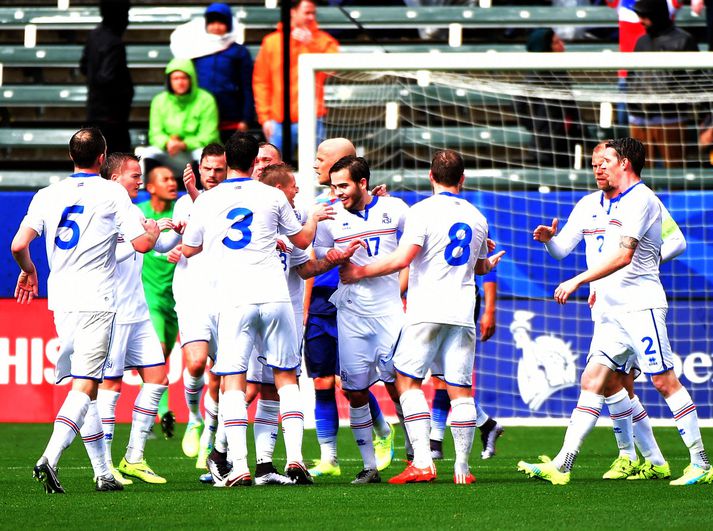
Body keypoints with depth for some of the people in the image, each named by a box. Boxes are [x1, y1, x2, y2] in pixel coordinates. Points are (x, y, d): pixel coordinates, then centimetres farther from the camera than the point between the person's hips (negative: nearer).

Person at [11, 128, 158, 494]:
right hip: (95, 300, -5)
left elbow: (18, 245, -1)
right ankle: (49, 459, -26)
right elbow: (142, 244, -6)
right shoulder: (112, 193, -3)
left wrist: (27, 270, 20)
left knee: (84, 385, 13)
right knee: (84, 387, -8)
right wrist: (154, 229, 17)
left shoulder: (48, 195, 7)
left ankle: (103, 473, 15)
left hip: (60, 299, 5)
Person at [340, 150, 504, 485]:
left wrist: (359, 272, -3)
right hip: (462, 312, 5)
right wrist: (491, 262, 52)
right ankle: (462, 468, 4)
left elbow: (402, 259, -15)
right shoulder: (477, 217, 13)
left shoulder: (423, 211, -6)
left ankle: (422, 461, -11)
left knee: (407, 379, 1)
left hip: (427, 310, -5)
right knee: (461, 389, 5)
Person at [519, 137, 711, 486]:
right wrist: (602, 287, 25)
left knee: (664, 381, -7)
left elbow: (623, 255, -21)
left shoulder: (640, 199, -12)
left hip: (640, 305, -9)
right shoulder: (620, 202, 19)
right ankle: (562, 466, -6)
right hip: (613, 310, 9)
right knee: (592, 380, 0)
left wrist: (578, 281, -20)